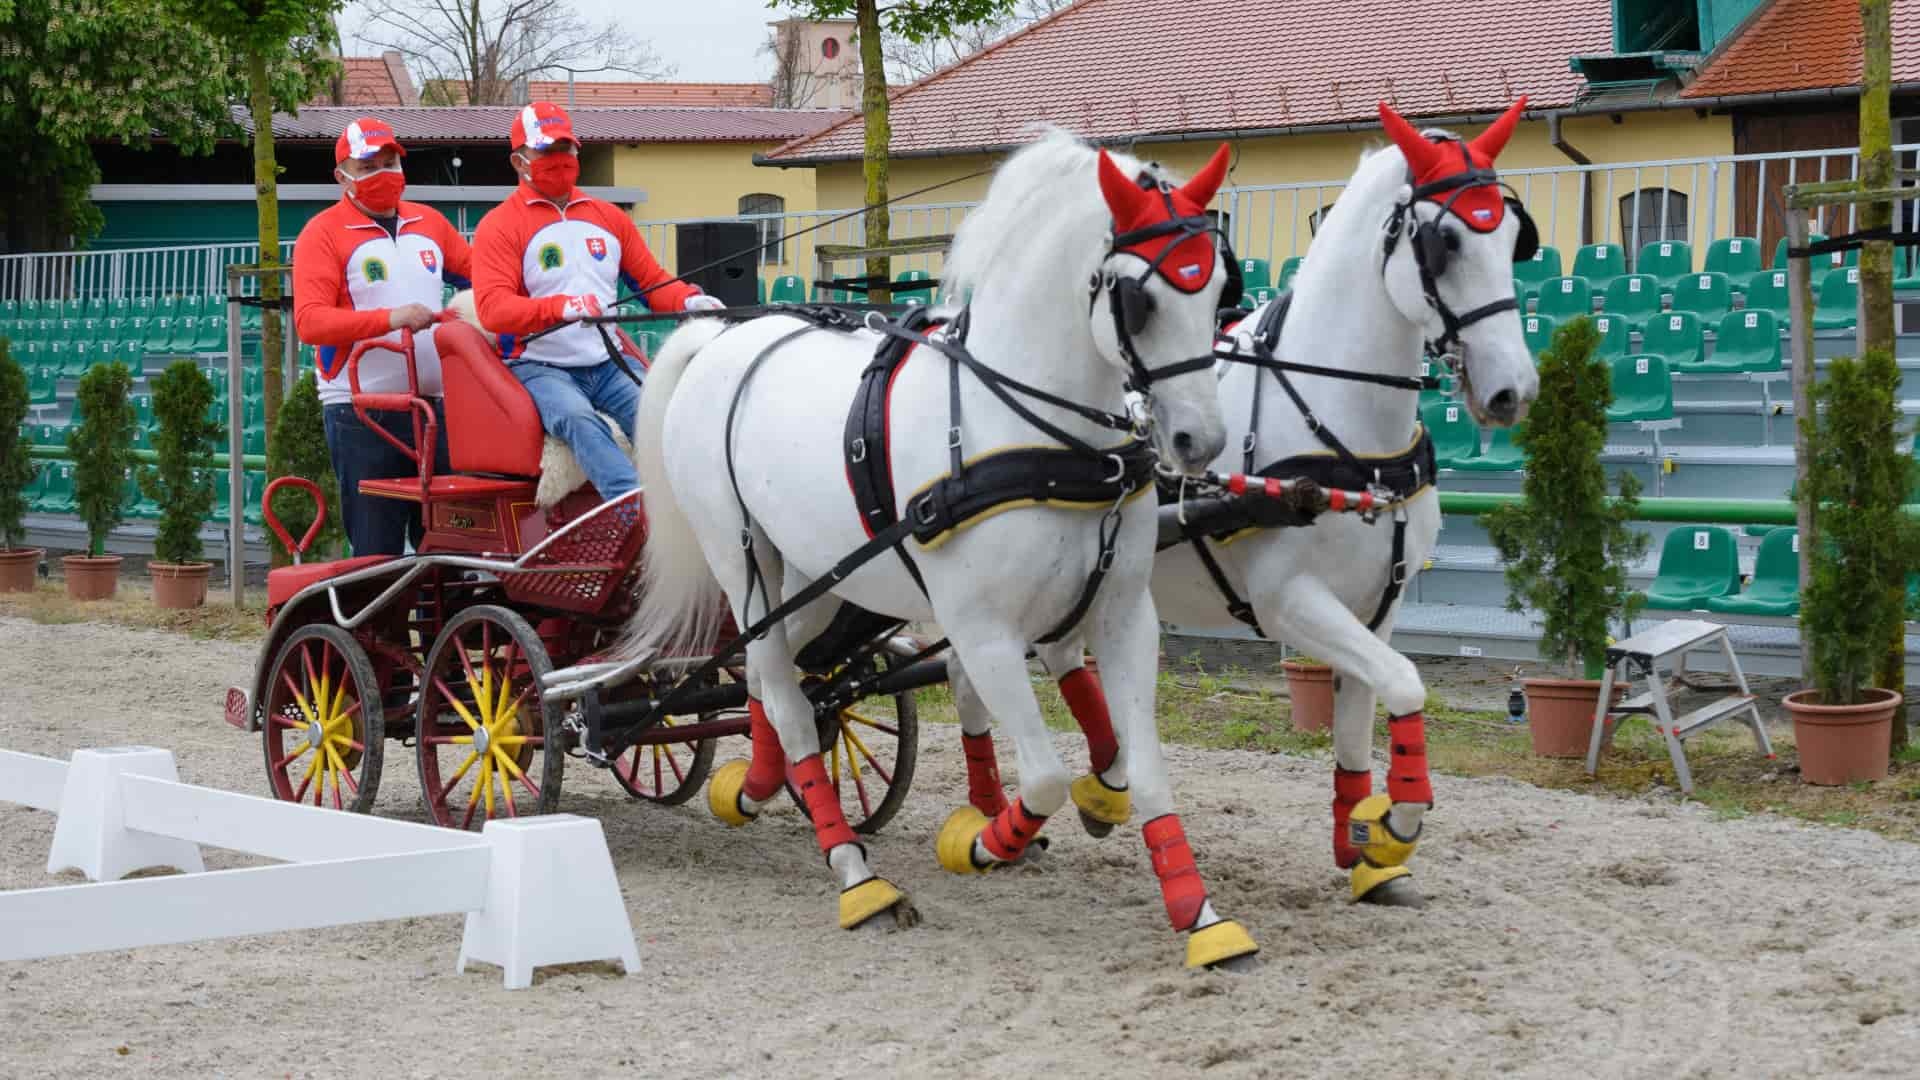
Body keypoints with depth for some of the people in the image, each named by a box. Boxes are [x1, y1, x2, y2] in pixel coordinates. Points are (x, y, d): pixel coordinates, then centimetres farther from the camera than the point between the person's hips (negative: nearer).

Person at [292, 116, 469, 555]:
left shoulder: (429, 223, 15)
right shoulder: (324, 232, -2)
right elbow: (309, 322, -13)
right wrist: (390, 318, -23)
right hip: (361, 415, -5)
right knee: (378, 554, -4)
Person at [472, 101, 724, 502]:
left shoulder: (608, 217, 19)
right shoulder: (500, 226, 1)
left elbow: (652, 280, 22)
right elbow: (492, 307, -12)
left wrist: (688, 301, -3)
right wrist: (561, 308, -30)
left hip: (609, 364, 5)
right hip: (540, 369, -5)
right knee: (578, 419, -36)